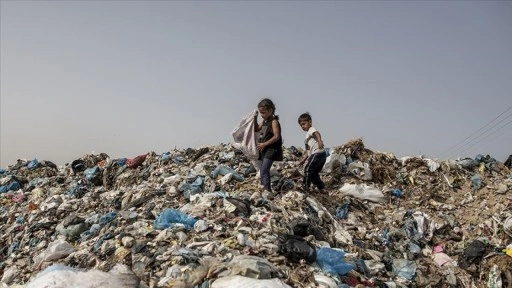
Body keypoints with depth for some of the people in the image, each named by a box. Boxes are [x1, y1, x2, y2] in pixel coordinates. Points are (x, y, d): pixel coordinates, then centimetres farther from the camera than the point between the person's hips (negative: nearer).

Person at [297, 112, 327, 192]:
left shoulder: (311, 130, -1)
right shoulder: (308, 135, 28)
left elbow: (317, 133, -28)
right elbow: (308, 150, 30)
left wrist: (319, 141, -48)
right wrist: (303, 160, 26)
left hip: (318, 154, -10)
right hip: (314, 155, 10)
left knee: (308, 169, -11)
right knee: (314, 173, 14)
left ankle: (305, 186, -8)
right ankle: (321, 188, 17)